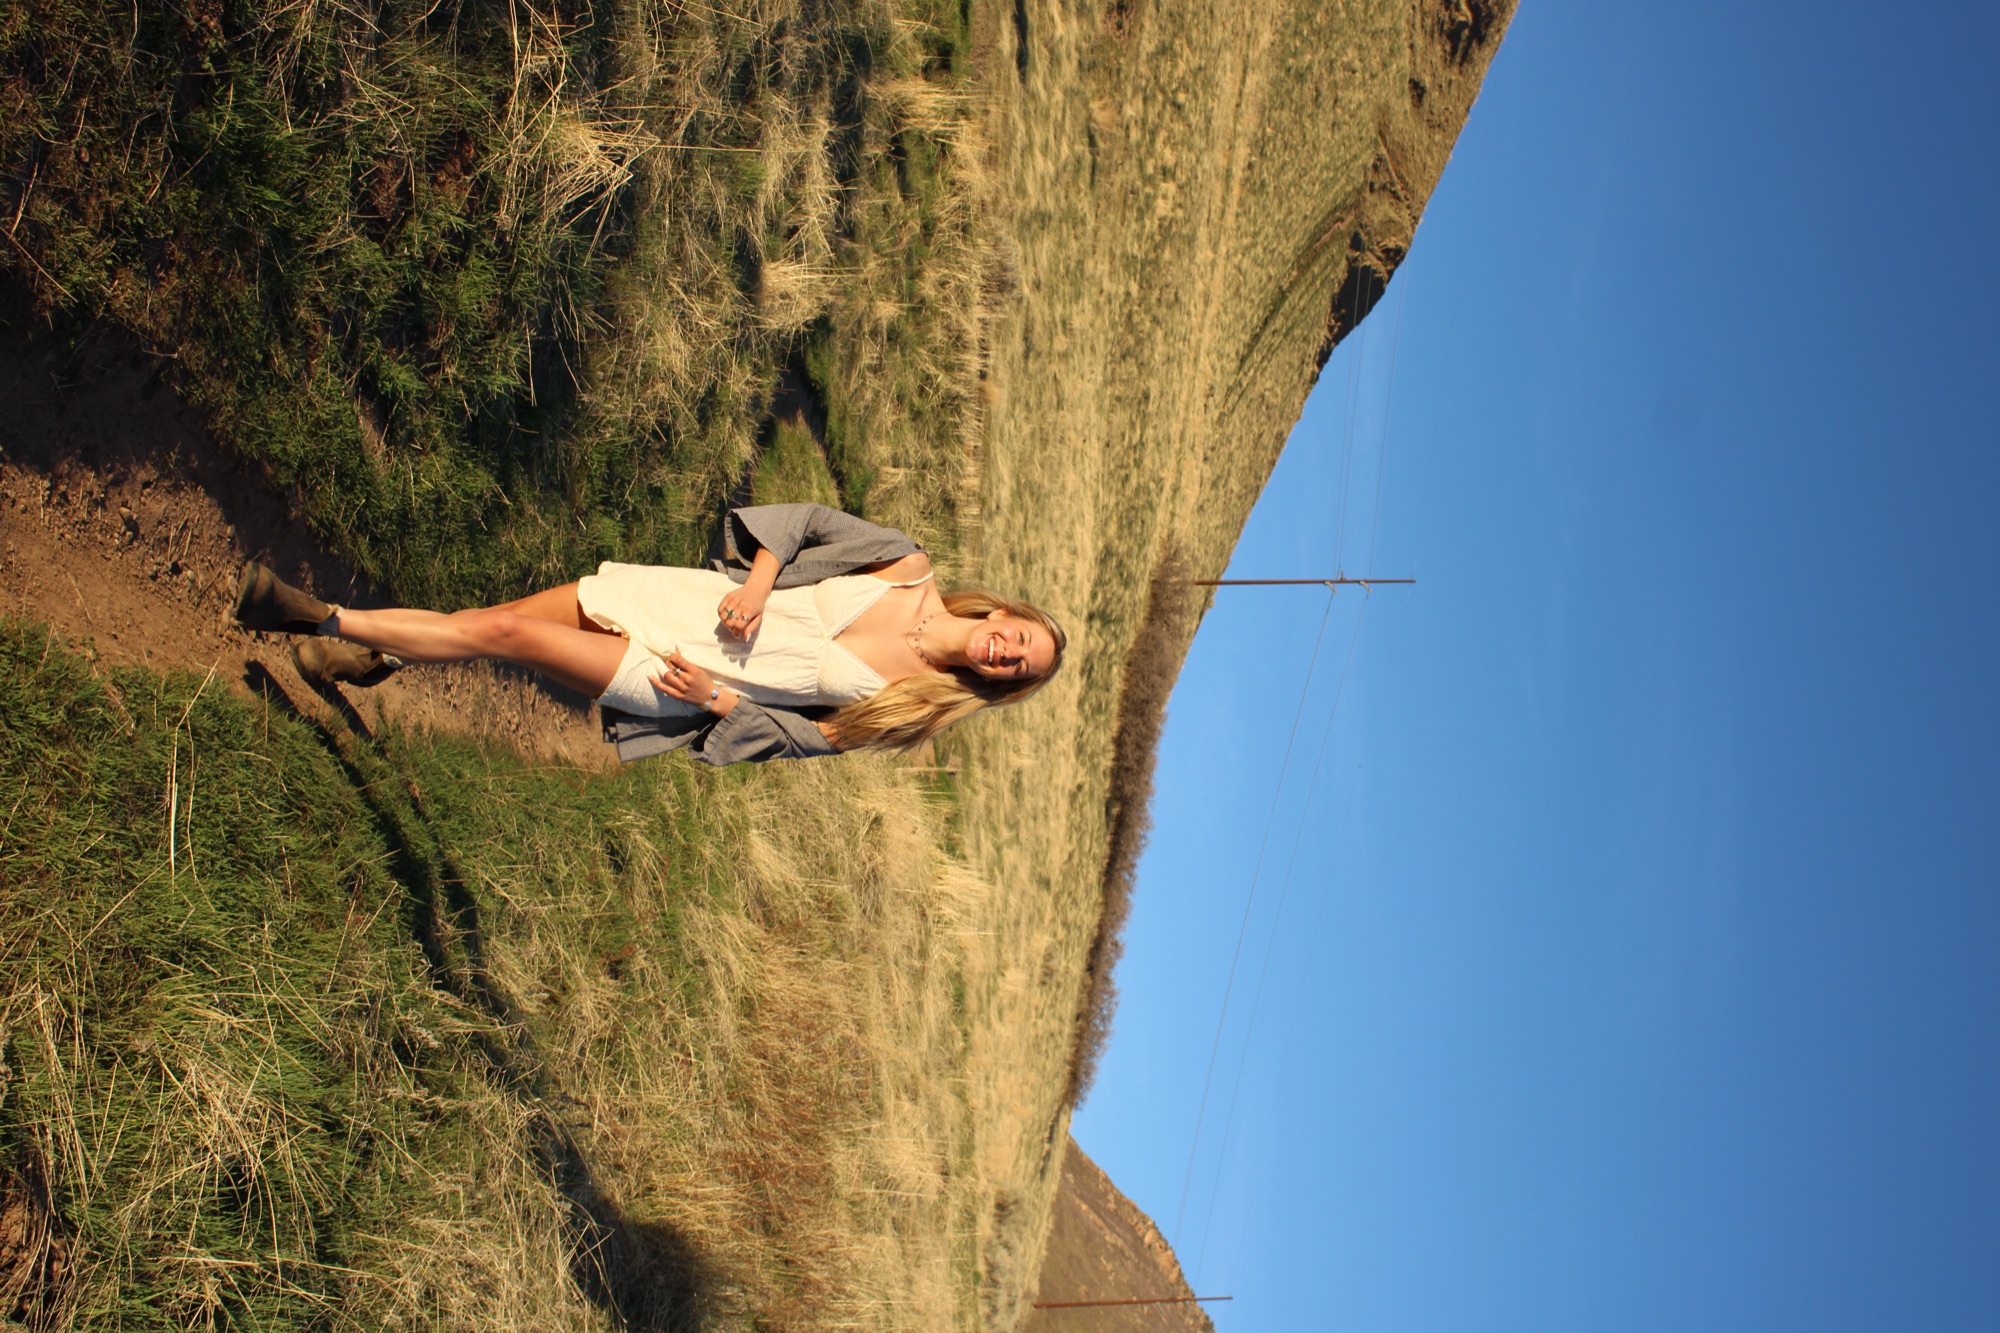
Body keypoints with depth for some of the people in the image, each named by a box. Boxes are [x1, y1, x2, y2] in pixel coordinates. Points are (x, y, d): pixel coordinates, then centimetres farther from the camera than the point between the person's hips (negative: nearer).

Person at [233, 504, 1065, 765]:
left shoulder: (901, 697, -7)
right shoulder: (912, 575, 1)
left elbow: (799, 736, -6)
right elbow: (811, 523, 3)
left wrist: (717, 700, -15)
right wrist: (758, 580, -13)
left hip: (673, 677, -4)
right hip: (681, 597, 4)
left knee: (505, 634, -10)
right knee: (488, 616, -4)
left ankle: (330, 625, 4)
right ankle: (362, 649, 16)